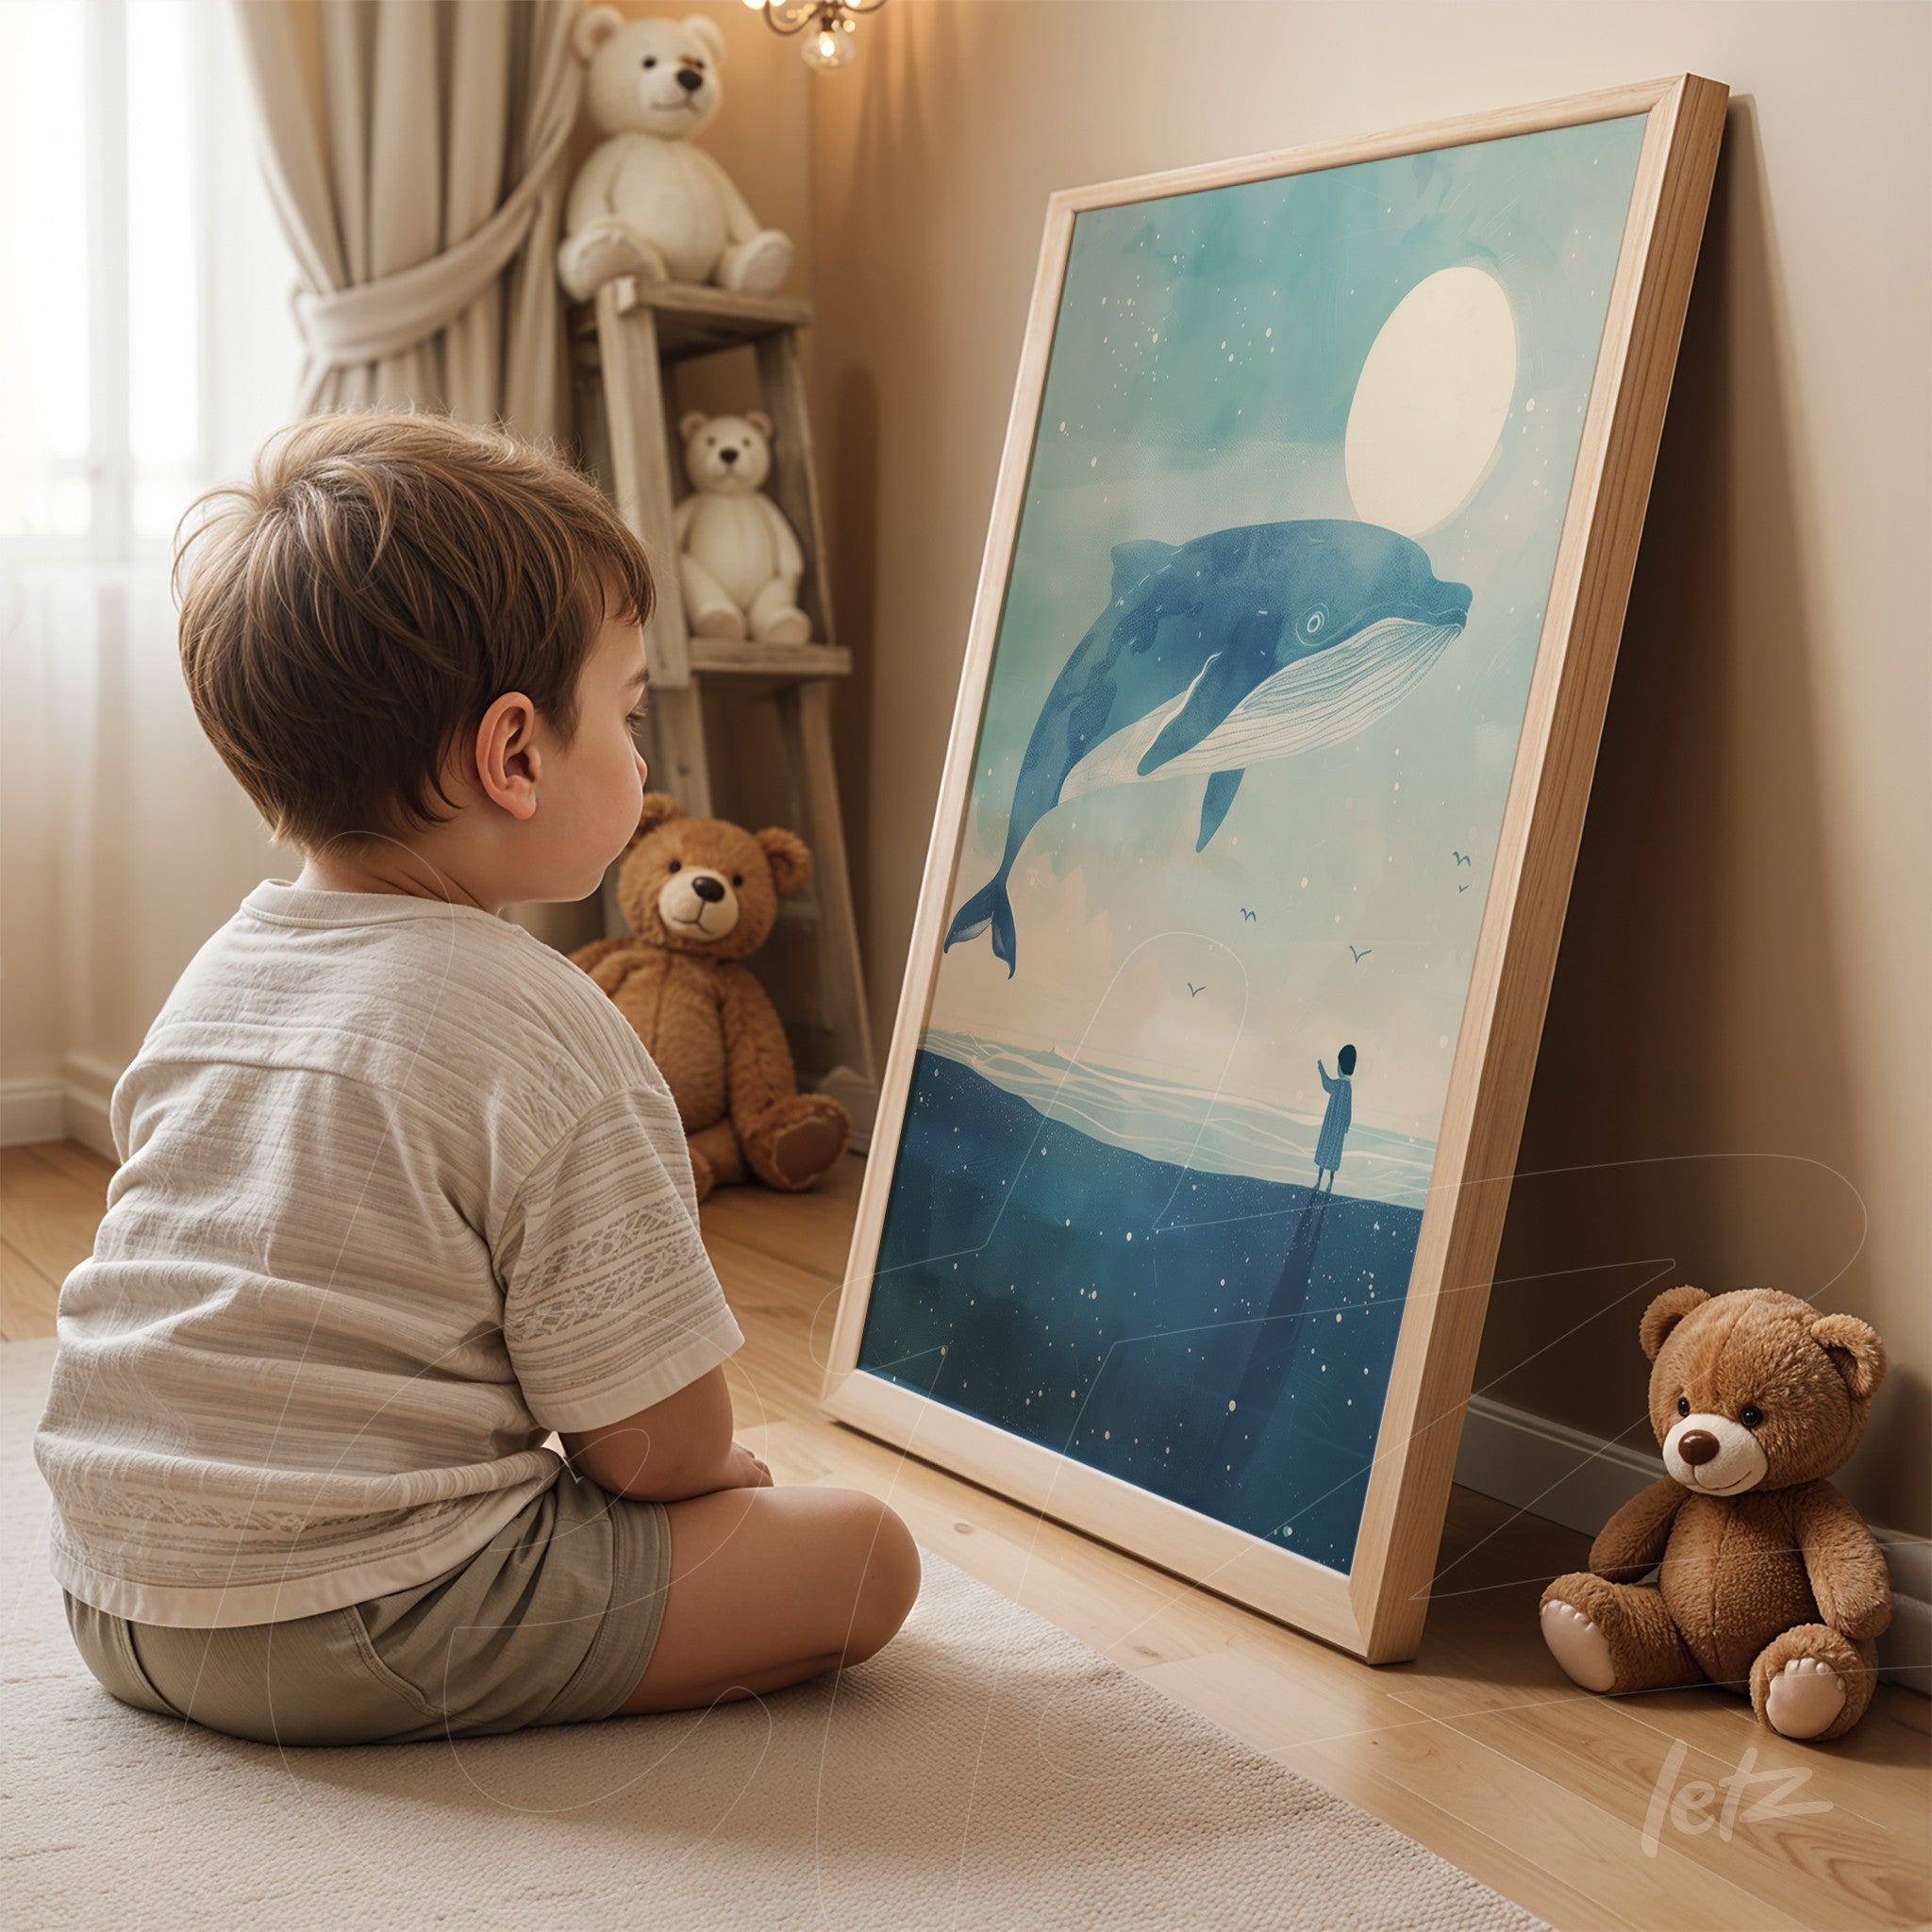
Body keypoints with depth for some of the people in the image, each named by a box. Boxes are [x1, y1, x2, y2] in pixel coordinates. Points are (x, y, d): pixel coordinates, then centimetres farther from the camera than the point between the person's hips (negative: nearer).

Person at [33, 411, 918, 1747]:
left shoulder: (212, 982, 7)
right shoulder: (545, 1035, -19)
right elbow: (658, 1439, -16)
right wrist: (717, 1473, 9)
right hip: (353, 1633, -8)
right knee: (865, 1552, -5)